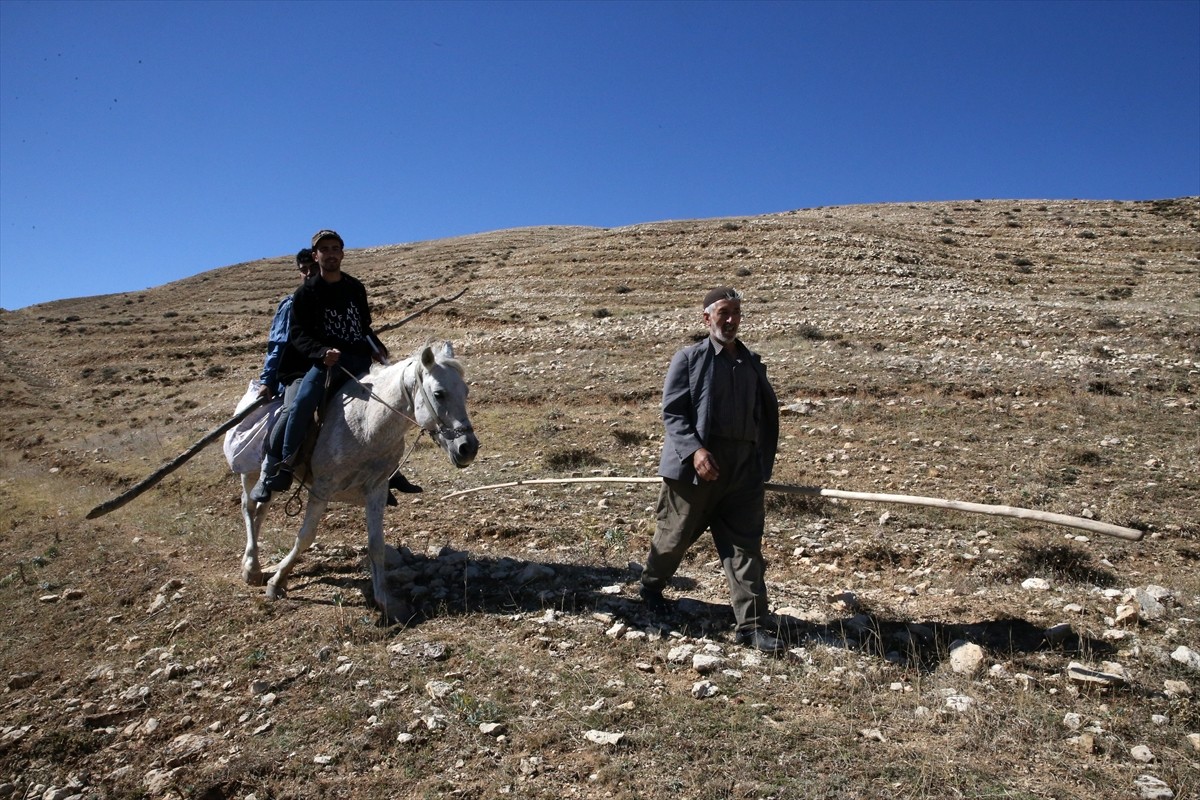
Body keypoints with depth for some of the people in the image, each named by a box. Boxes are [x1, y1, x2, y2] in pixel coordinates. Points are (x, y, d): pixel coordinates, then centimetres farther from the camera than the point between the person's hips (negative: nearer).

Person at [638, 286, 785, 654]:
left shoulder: (752, 364, 13)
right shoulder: (688, 359, -2)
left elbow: (768, 418, 18)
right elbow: (672, 412, -8)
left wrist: (763, 468, 13)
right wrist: (695, 450, -22)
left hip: (744, 471, 4)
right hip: (695, 469, -4)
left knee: (745, 548, 1)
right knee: (675, 536, 12)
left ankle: (753, 625, 6)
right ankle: (651, 586, 40)